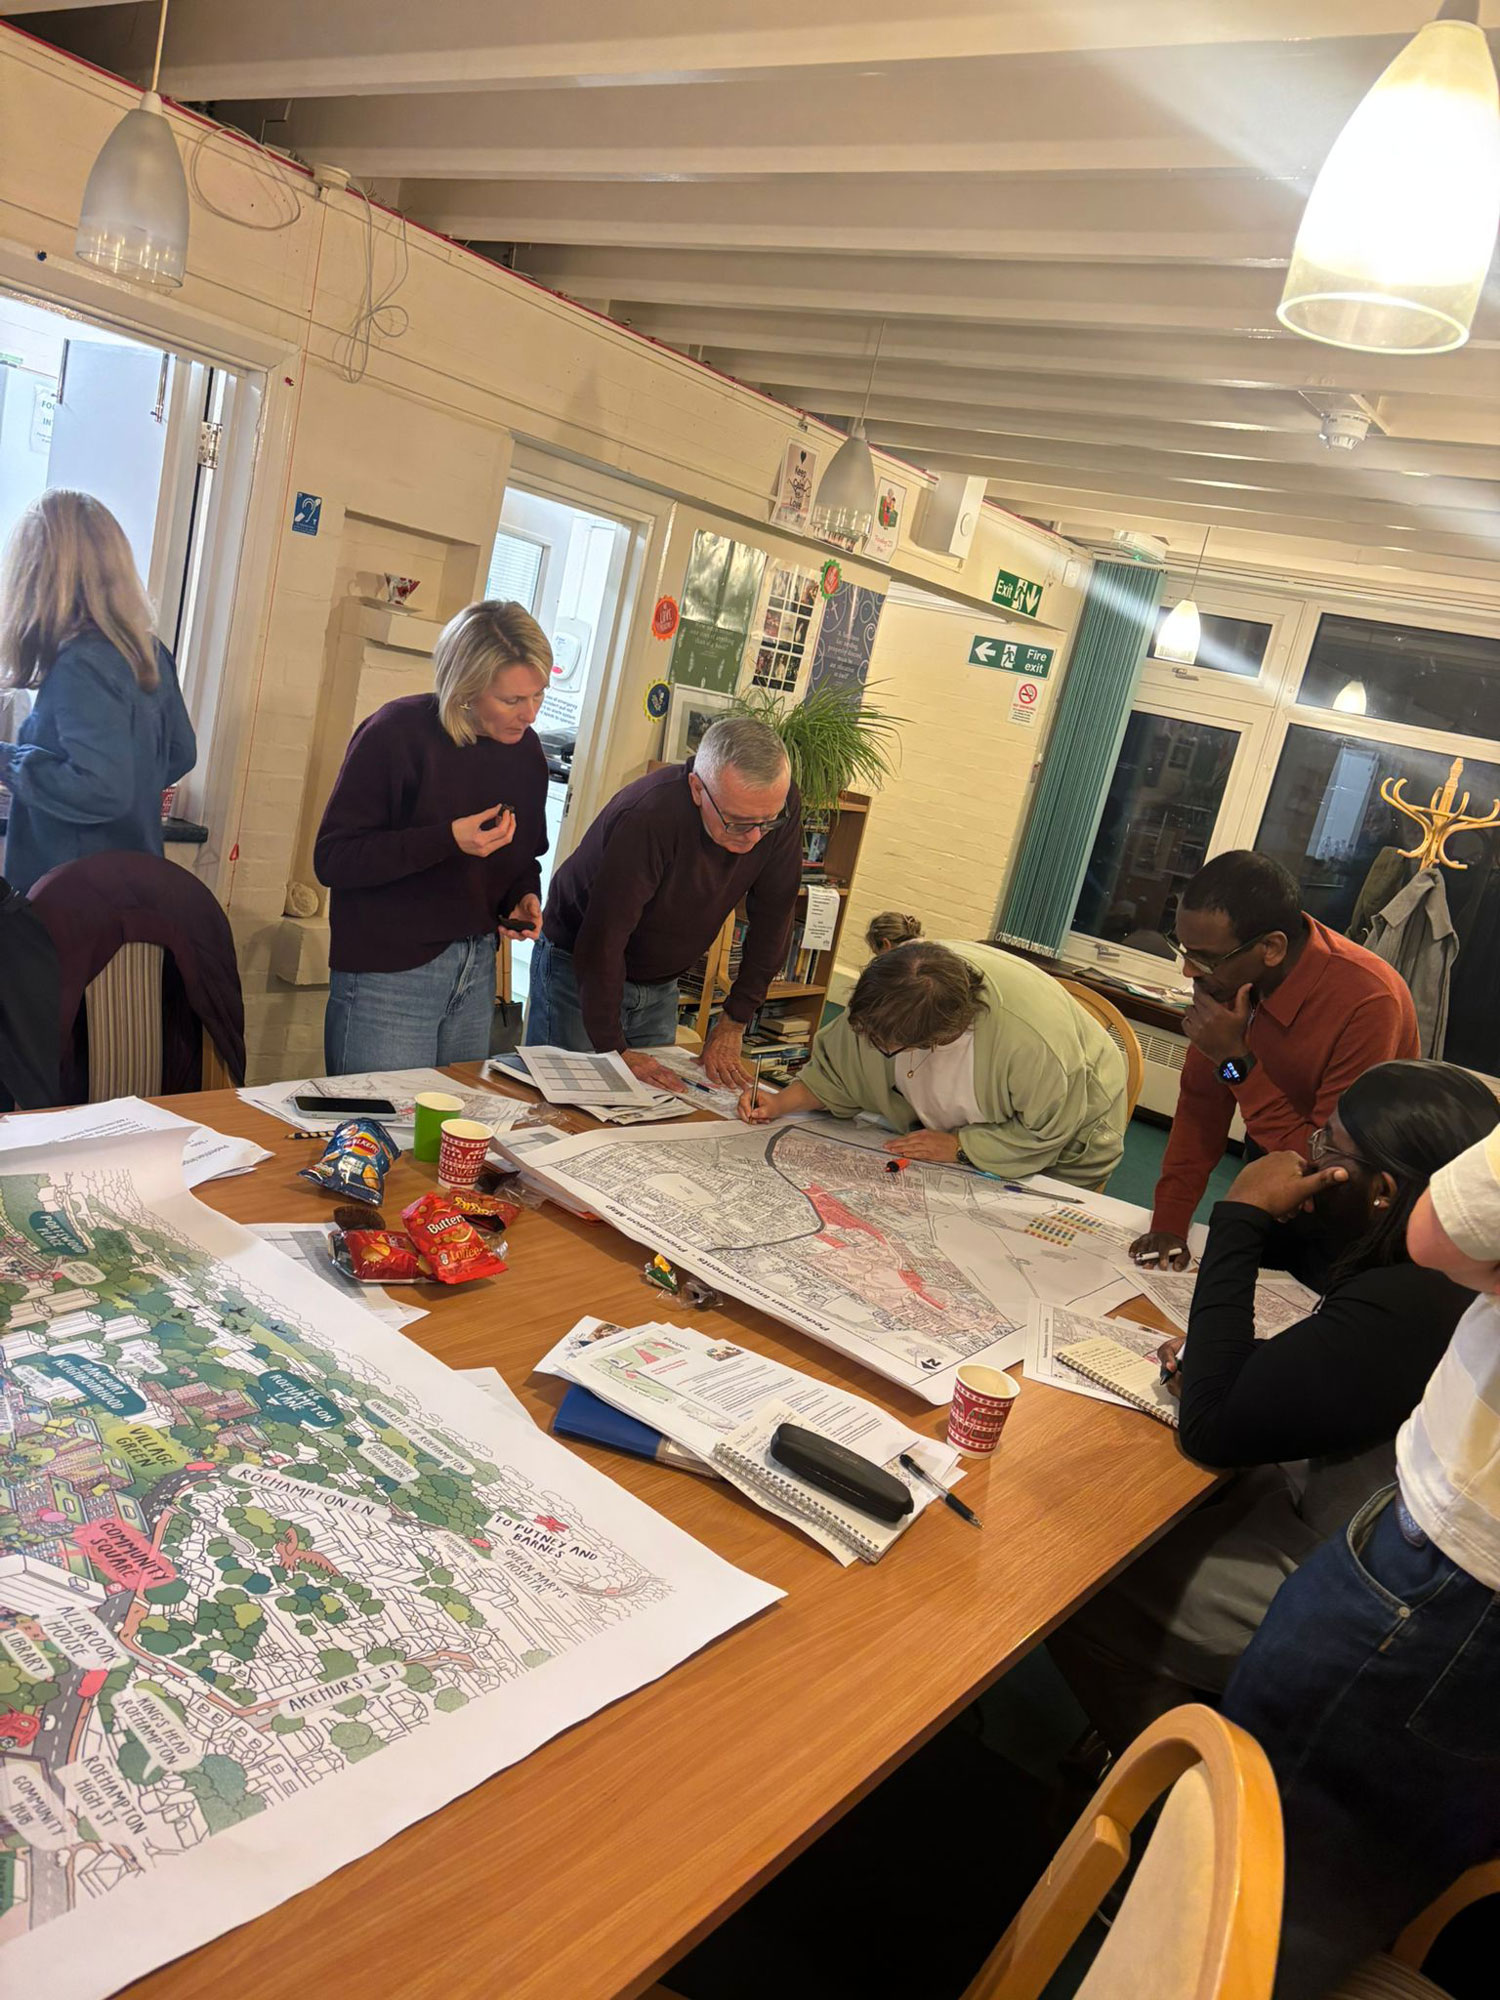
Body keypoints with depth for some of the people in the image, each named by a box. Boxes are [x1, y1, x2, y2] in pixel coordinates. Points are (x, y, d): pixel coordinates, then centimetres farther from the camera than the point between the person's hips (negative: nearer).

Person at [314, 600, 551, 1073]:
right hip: (389, 975, -6)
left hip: (476, 972, 6)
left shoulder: (525, 750, 5)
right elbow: (332, 859, -16)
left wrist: (524, 898, -4)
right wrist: (448, 839, -25)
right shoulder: (397, 733, -14)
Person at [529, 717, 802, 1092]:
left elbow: (772, 916, -8)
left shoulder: (780, 806, -18)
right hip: (578, 969, -5)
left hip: (661, 985, 5)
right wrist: (614, 1049, -26)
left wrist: (733, 1023, -8)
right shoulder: (648, 818, -35)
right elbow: (603, 938, -31)